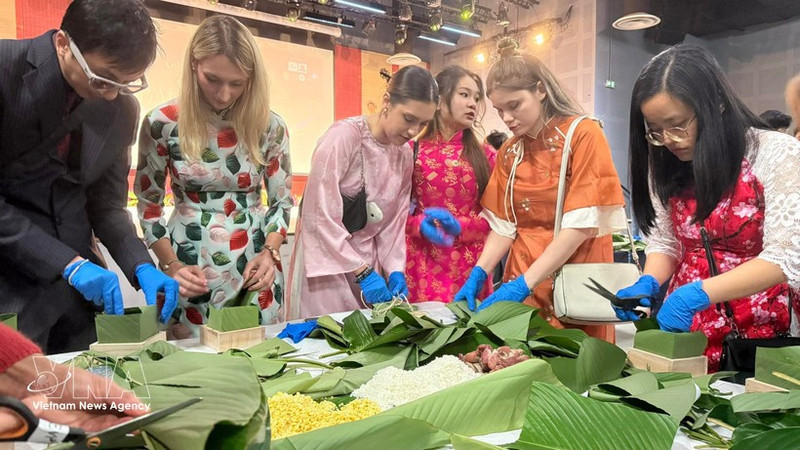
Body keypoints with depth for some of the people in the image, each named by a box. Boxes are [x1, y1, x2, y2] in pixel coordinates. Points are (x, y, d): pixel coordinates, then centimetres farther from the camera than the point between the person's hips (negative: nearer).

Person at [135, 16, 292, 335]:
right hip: (189, 272, -1)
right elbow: (148, 203, 1)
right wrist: (171, 266, -9)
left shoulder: (269, 127, -5)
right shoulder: (163, 123, -8)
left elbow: (282, 202, 4)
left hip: (254, 272, 1)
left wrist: (269, 252, -12)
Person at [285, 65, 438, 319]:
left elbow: (394, 221, 7)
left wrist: (395, 270, -6)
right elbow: (321, 216, -20)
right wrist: (362, 272, -19)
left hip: (367, 262, 6)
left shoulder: (405, 155, 4)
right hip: (326, 261, -6)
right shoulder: (343, 137, -17)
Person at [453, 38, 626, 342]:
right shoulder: (508, 152, 8)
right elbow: (504, 225, 6)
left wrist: (524, 283, -21)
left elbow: (581, 223, -16)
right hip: (522, 285, 4)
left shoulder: (583, 134, -8)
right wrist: (478, 274, -9)